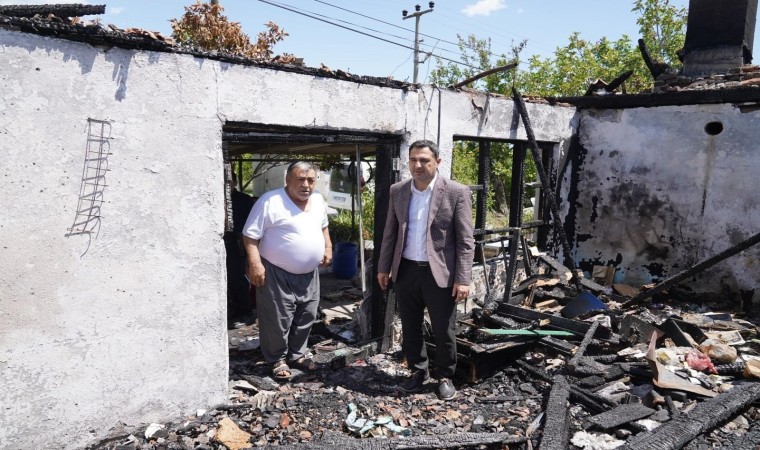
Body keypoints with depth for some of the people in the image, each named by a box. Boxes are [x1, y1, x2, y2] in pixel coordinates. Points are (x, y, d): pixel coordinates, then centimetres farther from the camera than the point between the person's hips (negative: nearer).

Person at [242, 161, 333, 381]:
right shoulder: (270, 201, -17)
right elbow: (251, 235, -17)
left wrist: (328, 247, 10)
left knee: (305, 318, 16)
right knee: (278, 320, 3)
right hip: (278, 274, -6)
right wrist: (255, 264, -25)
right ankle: (278, 360, 23)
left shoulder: (318, 200, 4)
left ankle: (297, 354, 34)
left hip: (309, 274, 7)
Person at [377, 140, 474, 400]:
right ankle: (418, 371, 34)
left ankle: (445, 375, 30)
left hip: (440, 273, -3)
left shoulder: (456, 192, -8)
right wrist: (384, 267, 9)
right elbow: (390, 232, 10)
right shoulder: (397, 191, 4)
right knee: (410, 328, 14)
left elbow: (466, 240, -9)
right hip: (406, 271, 4)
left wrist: (463, 279, -13)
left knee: (443, 331, 8)